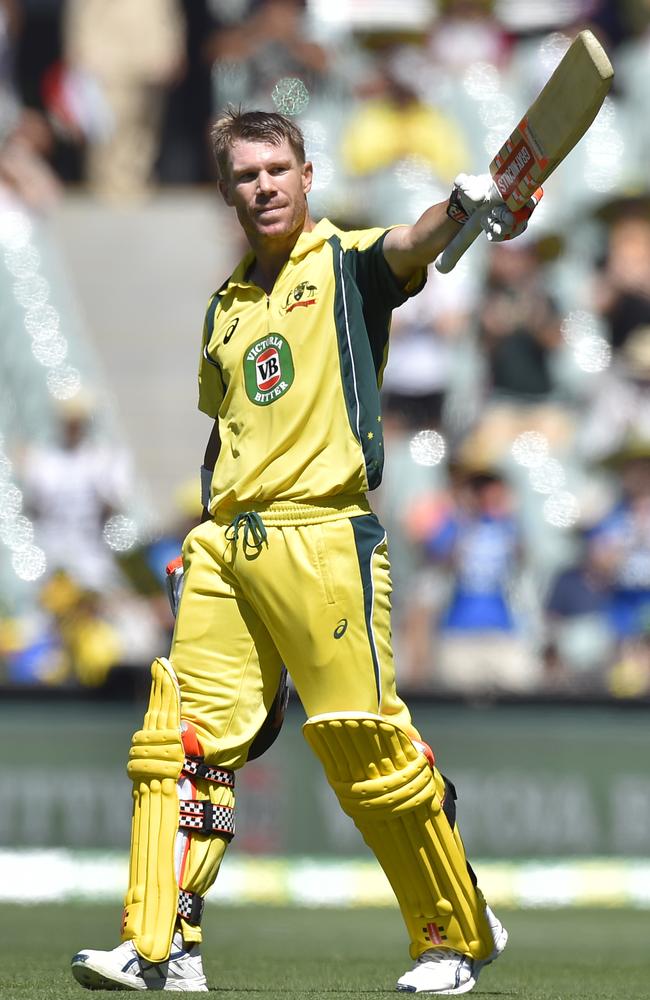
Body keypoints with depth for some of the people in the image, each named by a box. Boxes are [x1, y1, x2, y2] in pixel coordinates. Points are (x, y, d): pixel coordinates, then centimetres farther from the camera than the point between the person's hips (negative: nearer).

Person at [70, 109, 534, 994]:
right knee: (181, 738, -3)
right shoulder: (226, 306, 20)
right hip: (225, 545, 6)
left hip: (323, 534, -6)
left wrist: (461, 207, -44)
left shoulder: (345, 264, 1)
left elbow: (406, 249, -22)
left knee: (368, 749, -7)